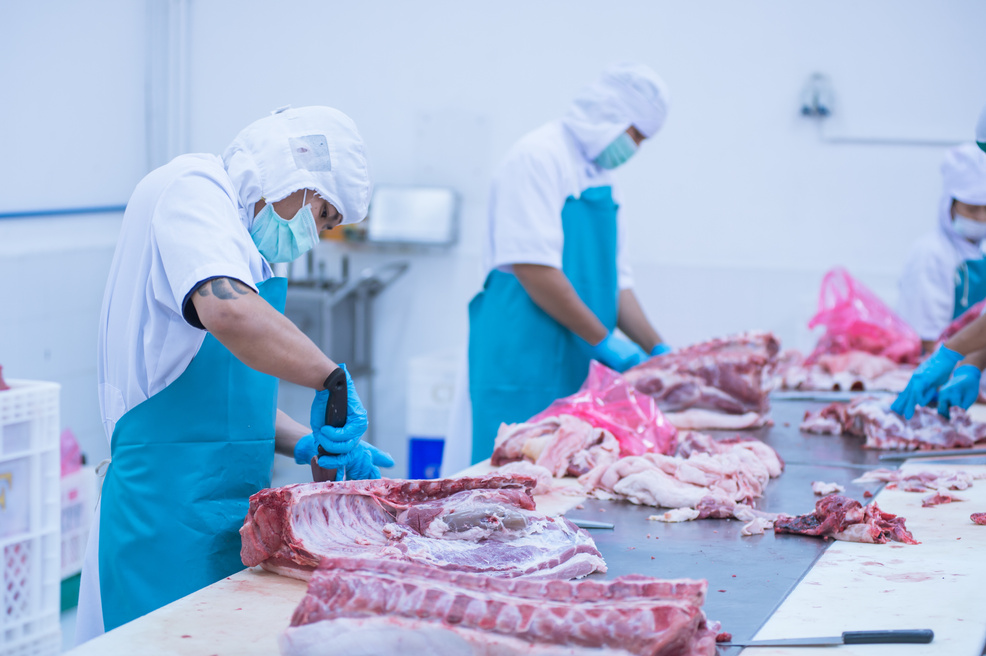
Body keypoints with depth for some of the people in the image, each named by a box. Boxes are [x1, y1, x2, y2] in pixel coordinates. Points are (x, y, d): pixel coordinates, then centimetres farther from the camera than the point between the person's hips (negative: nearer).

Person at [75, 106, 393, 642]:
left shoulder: (241, 243, 22)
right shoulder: (192, 185, -8)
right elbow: (227, 311, -29)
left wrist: (305, 442, 11)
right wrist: (333, 377, -20)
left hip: (228, 508, 10)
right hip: (171, 505, -10)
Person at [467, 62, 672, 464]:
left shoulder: (600, 177, 19)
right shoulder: (539, 156, -10)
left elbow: (614, 280, 21)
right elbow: (534, 269, -18)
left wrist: (657, 349, 11)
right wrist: (602, 340, -16)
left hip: (578, 367, 9)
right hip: (524, 360, -9)